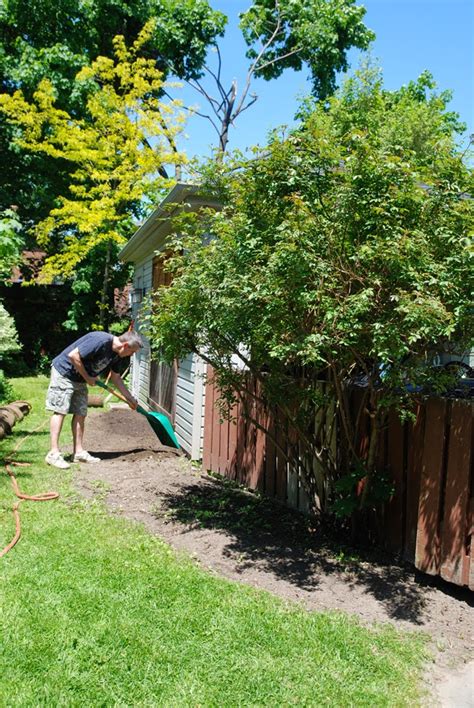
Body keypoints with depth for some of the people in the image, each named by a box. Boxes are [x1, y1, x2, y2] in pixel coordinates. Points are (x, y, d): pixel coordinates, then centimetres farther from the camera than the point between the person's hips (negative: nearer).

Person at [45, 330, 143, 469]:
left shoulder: (117, 354, -1)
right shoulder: (100, 341, -30)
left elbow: (115, 377, 13)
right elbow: (73, 355, -30)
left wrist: (130, 398, 12)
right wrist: (87, 377, -19)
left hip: (80, 379, 9)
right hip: (64, 372, -9)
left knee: (80, 414, 5)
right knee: (60, 411, -10)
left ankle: (78, 452, 10)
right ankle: (54, 453, -8)